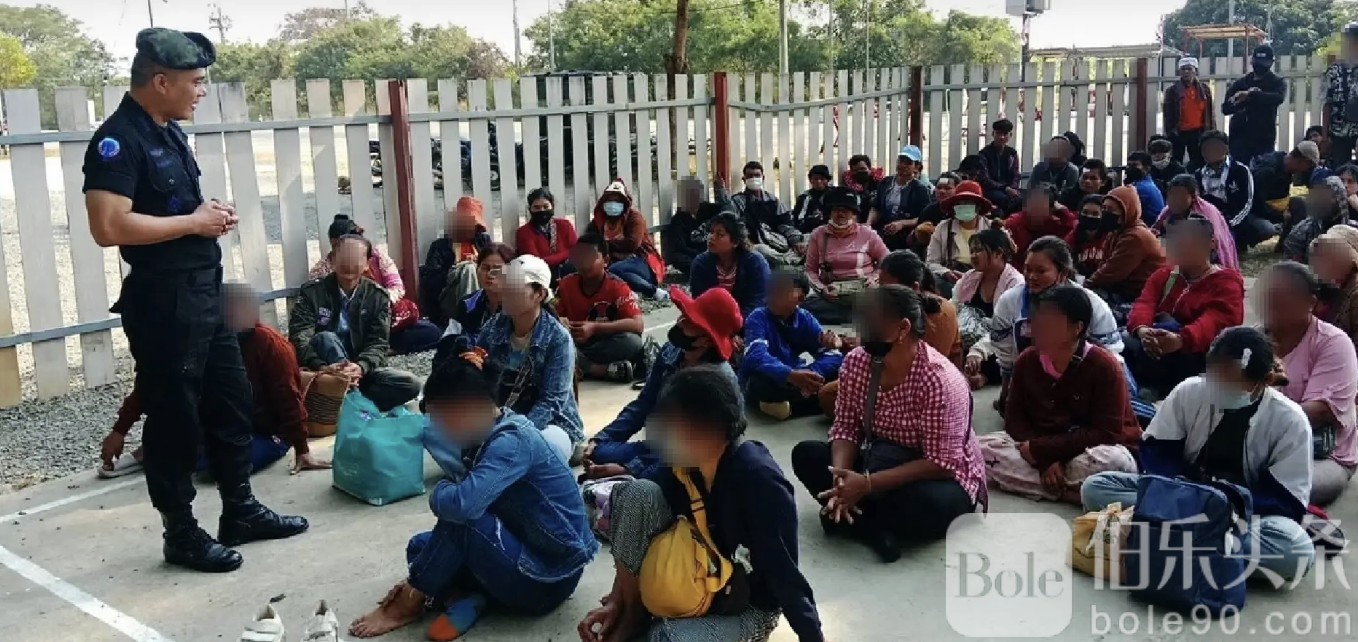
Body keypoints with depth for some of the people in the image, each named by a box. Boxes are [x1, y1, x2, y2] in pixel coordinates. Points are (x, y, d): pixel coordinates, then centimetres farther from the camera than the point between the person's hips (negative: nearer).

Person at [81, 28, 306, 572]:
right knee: (174, 418, 2)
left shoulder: (170, 131, 12)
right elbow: (109, 227, -26)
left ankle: (241, 512, 29)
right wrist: (194, 222, -18)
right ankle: (181, 534, 16)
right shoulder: (118, 141, -16)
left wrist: (210, 211, 4)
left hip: (204, 292, 9)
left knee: (231, 401, 16)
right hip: (162, 301, -9)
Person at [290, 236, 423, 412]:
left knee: (411, 384, -21)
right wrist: (322, 367, -34)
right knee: (325, 338, -32)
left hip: (362, 370, 2)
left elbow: (379, 343, -5)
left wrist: (360, 367, -28)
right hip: (325, 373, -2)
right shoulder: (312, 292, -2)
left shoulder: (378, 297, 3)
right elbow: (299, 338, -13)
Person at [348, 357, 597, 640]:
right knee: (420, 547, 12)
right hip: (532, 556, 10)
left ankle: (408, 606, -6)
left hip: (547, 580, -10)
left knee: (459, 517, -23)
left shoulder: (512, 442, -22)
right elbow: (469, 502, 12)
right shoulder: (498, 435, 7)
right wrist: (421, 576, 6)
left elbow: (461, 504, -36)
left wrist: (440, 491, -12)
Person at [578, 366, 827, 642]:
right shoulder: (682, 464, -10)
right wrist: (615, 602, -3)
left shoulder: (760, 480, -29)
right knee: (637, 494, -15)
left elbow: (786, 575, -26)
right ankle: (632, 616, -2)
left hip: (748, 606, -6)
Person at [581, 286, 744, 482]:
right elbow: (644, 403, 7)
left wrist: (627, 470, -27)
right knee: (598, 453, -21)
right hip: (656, 447, 6)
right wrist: (600, 439, -3)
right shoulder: (671, 351, -4)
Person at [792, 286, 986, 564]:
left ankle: (861, 516, -10)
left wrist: (867, 484, -33)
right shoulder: (856, 362, -9)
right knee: (806, 454, -9)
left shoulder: (940, 379, -26)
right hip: (882, 464, 6)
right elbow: (846, 428, -4)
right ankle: (875, 526, -21)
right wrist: (841, 478, -25)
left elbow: (940, 463, -27)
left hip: (942, 478, -6)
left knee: (926, 504, -39)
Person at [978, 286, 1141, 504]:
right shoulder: (1026, 361, -1)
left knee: (1110, 462, -41)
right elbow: (1015, 418, -2)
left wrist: (1040, 450, -22)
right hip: (1042, 451, 6)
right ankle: (1072, 492, -24)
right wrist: (1045, 460, -21)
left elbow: (1106, 433, -21)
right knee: (981, 447, -20)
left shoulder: (1104, 366, -17)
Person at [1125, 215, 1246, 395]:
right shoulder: (1164, 275, 20)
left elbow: (1214, 321, -18)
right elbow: (1144, 304, -1)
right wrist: (1141, 329, -28)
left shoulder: (1226, 283, 4)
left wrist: (1180, 340, -42)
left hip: (1201, 357, -5)